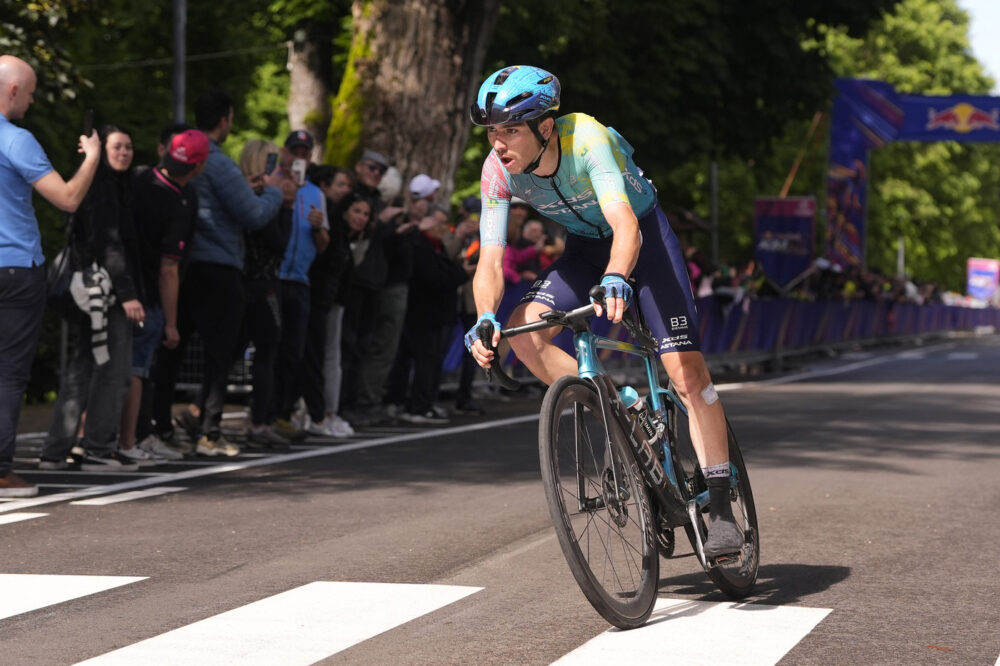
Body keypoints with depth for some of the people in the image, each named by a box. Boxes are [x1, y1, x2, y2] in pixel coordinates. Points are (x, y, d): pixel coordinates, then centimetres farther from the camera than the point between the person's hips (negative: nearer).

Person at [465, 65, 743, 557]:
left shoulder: (587, 138, -35)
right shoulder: (498, 171, -21)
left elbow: (625, 226, -46)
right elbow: (490, 261, -24)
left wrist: (616, 279, -66)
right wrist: (485, 319, -44)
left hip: (642, 235, -4)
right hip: (584, 247, 5)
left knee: (686, 369, -15)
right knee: (523, 332, -21)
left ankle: (722, 510, -6)